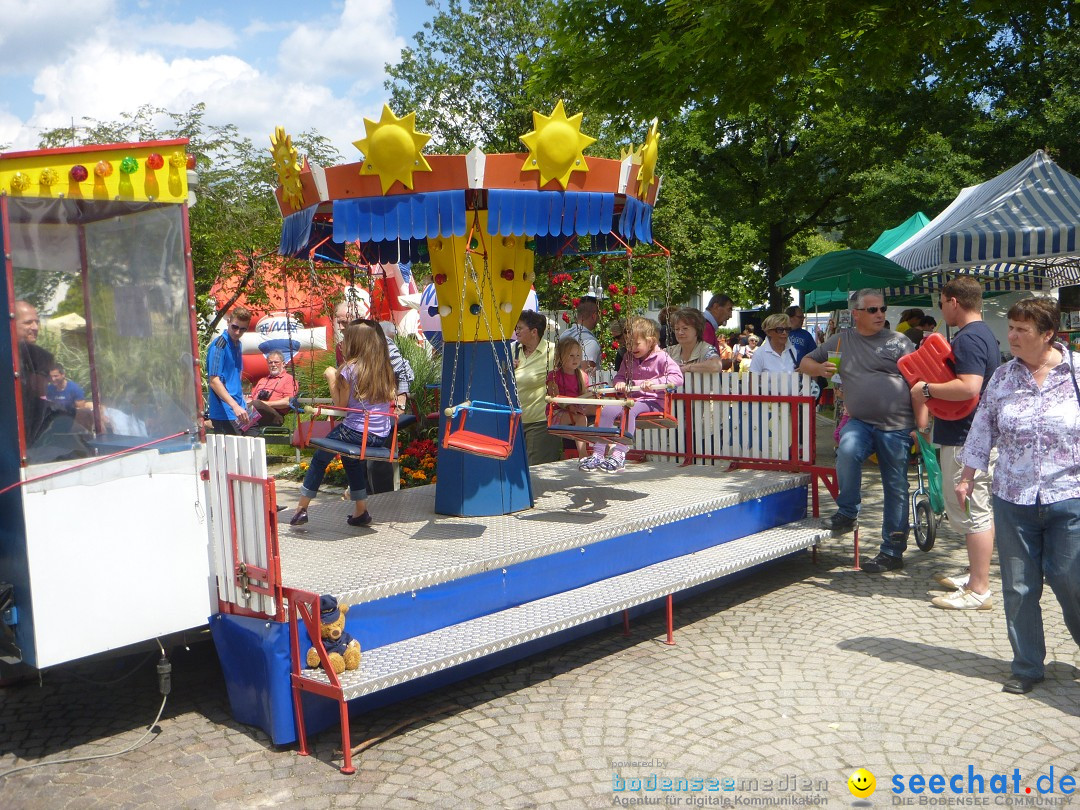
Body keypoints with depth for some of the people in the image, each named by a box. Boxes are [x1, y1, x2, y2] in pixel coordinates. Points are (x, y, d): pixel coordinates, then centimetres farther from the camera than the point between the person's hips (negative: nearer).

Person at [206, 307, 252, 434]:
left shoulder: (237, 344, 13)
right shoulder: (219, 345, -13)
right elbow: (214, 381, -20)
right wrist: (235, 406, -28)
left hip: (238, 410, 9)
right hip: (224, 413, -9)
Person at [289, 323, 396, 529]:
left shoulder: (349, 369, -10)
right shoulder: (384, 368, 5)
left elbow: (341, 405, -7)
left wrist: (332, 378, 4)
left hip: (357, 432, -6)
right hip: (382, 436, 6)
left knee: (321, 456, 15)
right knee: (350, 455, 32)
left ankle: (301, 508, 19)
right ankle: (361, 511, 30)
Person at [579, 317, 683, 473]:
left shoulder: (661, 357, -4)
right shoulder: (628, 358, 17)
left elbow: (677, 377, -13)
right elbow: (620, 375, 28)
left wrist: (654, 383, -25)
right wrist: (619, 382, 2)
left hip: (652, 401, -6)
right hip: (632, 398, 7)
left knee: (629, 411, -36)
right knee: (607, 410, -20)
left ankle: (619, 455, -41)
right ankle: (597, 453, -23)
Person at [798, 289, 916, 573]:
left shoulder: (898, 341, 4)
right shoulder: (842, 340, 12)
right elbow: (805, 363, 19)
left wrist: (921, 425, -7)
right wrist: (819, 368, -5)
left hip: (896, 426, -1)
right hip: (860, 422, 1)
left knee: (896, 488, 4)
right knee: (847, 450, -31)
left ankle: (893, 552, 15)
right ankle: (847, 513, -10)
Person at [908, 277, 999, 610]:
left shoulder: (968, 338, -19)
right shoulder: (985, 334, 15)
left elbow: (969, 387, -31)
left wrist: (927, 389, -19)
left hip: (965, 439, -11)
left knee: (971, 512, -6)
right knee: (979, 510, 18)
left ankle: (978, 591, -2)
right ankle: (976, 574, 29)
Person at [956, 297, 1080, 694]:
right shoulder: (1002, 377, 5)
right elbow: (983, 428, 11)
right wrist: (967, 477, 10)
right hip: (1013, 500, 3)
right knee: (1019, 587, 8)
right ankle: (1027, 666, 22)